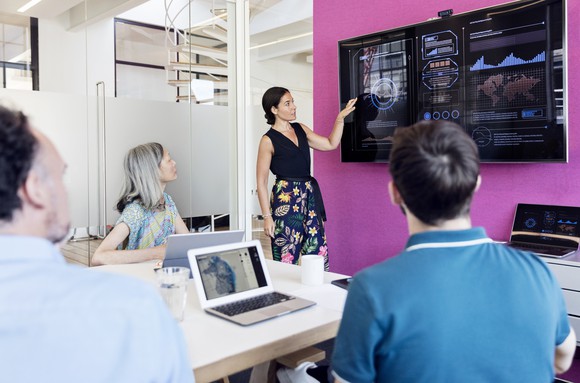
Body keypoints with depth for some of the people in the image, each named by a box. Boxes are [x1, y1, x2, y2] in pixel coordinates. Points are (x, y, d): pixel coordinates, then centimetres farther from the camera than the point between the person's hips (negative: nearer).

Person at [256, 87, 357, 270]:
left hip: (309, 196, 6)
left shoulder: (300, 129, 12)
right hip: (285, 199, -6)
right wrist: (267, 216, -12)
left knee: (319, 252, 5)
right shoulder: (268, 140, -6)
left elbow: (331, 144, 17)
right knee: (287, 257, -1)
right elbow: (261, 181, -7)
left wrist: (340, 117, 8)